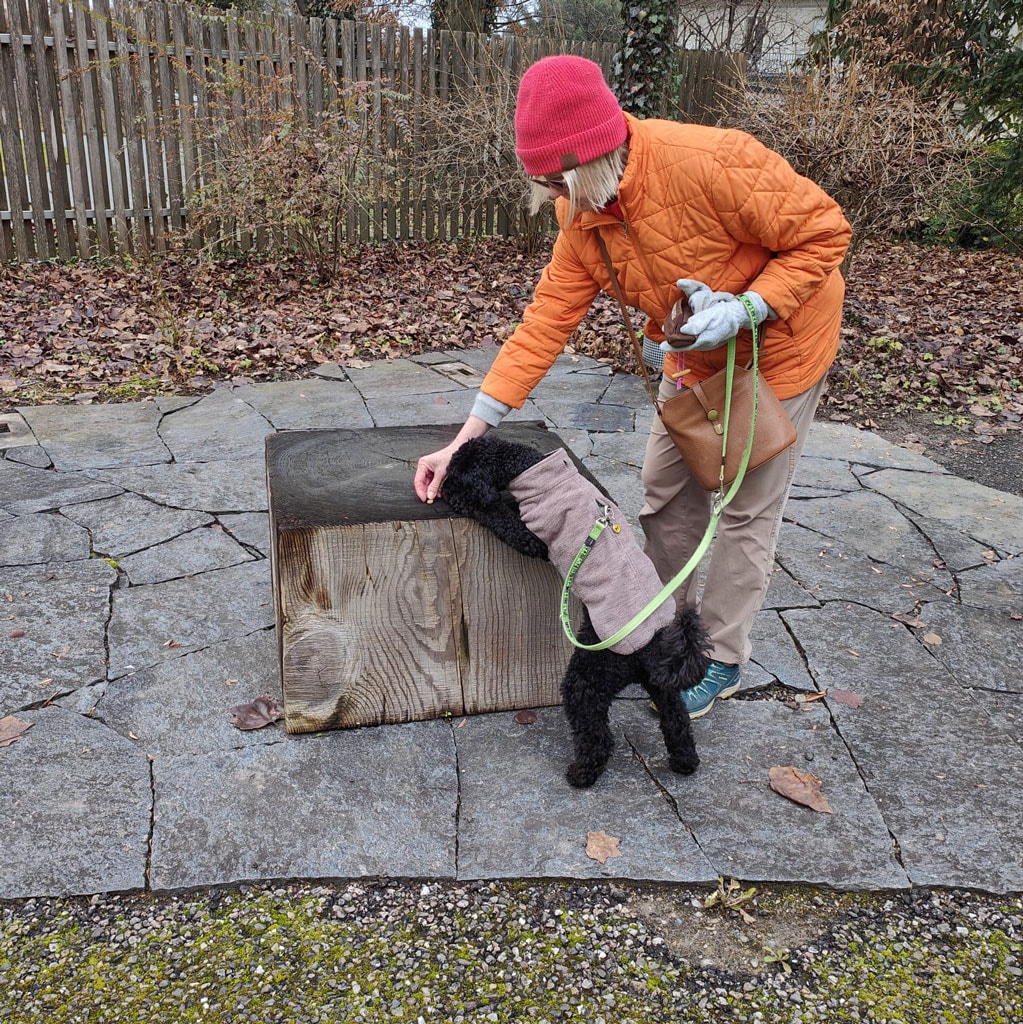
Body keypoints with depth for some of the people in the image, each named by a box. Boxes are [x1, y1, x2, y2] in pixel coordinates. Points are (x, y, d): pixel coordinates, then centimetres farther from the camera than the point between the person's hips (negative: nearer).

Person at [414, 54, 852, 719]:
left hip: (779, 343, -6)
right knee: (667, 492, 12)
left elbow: (824, 230, -23)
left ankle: (723, 660, 20)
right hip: (698, 357, 6)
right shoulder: (581, 220, -13)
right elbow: (544, 324, -14)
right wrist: (467, 436, -18)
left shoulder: (709, 161, -33)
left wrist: (745, 308, -35)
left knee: (746, 511, 2)